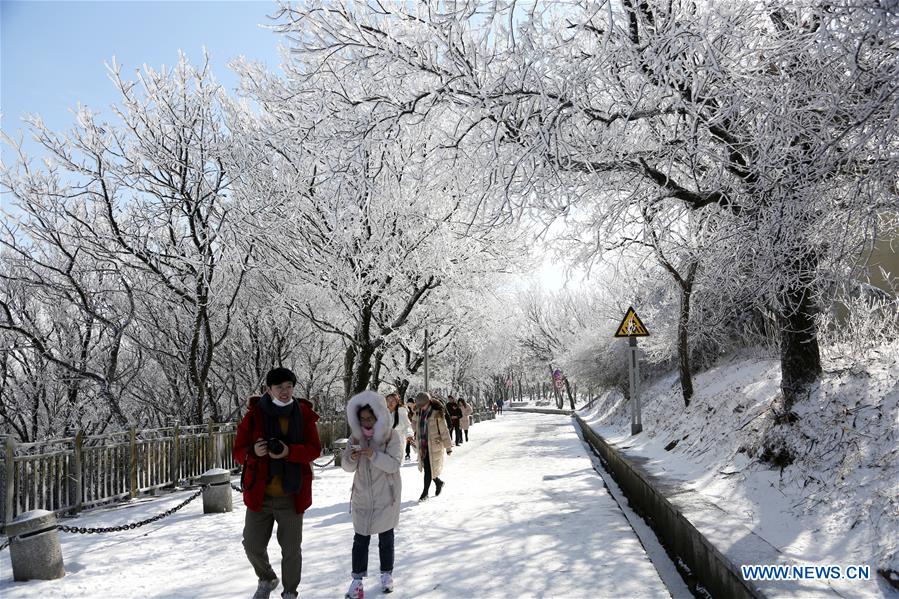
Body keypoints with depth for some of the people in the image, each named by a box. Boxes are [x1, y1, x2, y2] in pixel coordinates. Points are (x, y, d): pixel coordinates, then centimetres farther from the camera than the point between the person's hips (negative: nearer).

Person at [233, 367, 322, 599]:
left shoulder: (304, 414, -4)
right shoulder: (254, 415, -6)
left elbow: (315, 449, -7)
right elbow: (238, 452, -3)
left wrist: (289, 451, -25)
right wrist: (253, 452, -26)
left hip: (291, 496, 0)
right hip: (259, 494, 1)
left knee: (291, 549, 9)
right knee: (252, 545, 12)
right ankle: (267, 580, 43)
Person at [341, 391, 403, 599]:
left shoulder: (392, 436, -12)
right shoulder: (356, 436, -1)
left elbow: (393, 465, -19)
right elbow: (347, 467, -2)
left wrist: (374, 455, -34)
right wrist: (351, 458, -25)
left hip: (386, 496, -2)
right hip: (362, 496, 2)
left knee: (385, 537, 12)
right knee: (360, 539, 3)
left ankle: (387, 574, 28)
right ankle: (357, 578, 12)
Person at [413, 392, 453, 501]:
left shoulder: (436, 414, -13)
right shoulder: (418, 412, 3)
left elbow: (444, 430, -9)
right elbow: (416, 424, 21)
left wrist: (448, 446, -6)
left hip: (433, 446, -6)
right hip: (422, 445, 6)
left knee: (429, 469, -4)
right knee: (425, 467, 11)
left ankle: (425, 492, 9)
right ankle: (439, 482, 35)